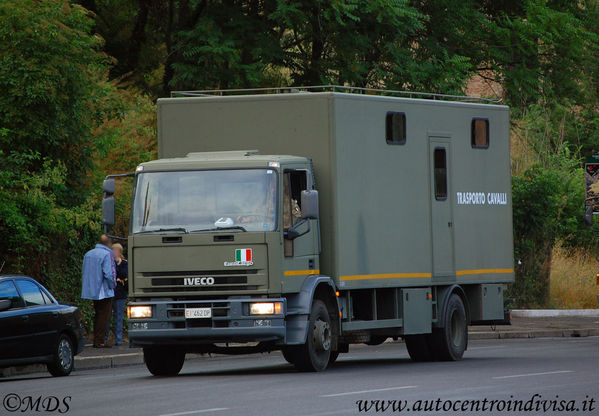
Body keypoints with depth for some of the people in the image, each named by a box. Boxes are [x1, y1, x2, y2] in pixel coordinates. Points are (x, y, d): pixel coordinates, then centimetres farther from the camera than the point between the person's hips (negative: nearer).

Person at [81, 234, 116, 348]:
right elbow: (109, 273, -20)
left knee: (97, 315, 15)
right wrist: (113, 285, -5)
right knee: (104, 316, -4)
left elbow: (83, 272, 17)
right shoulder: (107, 254, -13)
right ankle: (99, 341, -7)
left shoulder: (88, 254, 12)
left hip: (92, 291, 8)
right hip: (104, 291, -8)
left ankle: (96, 340, 16)